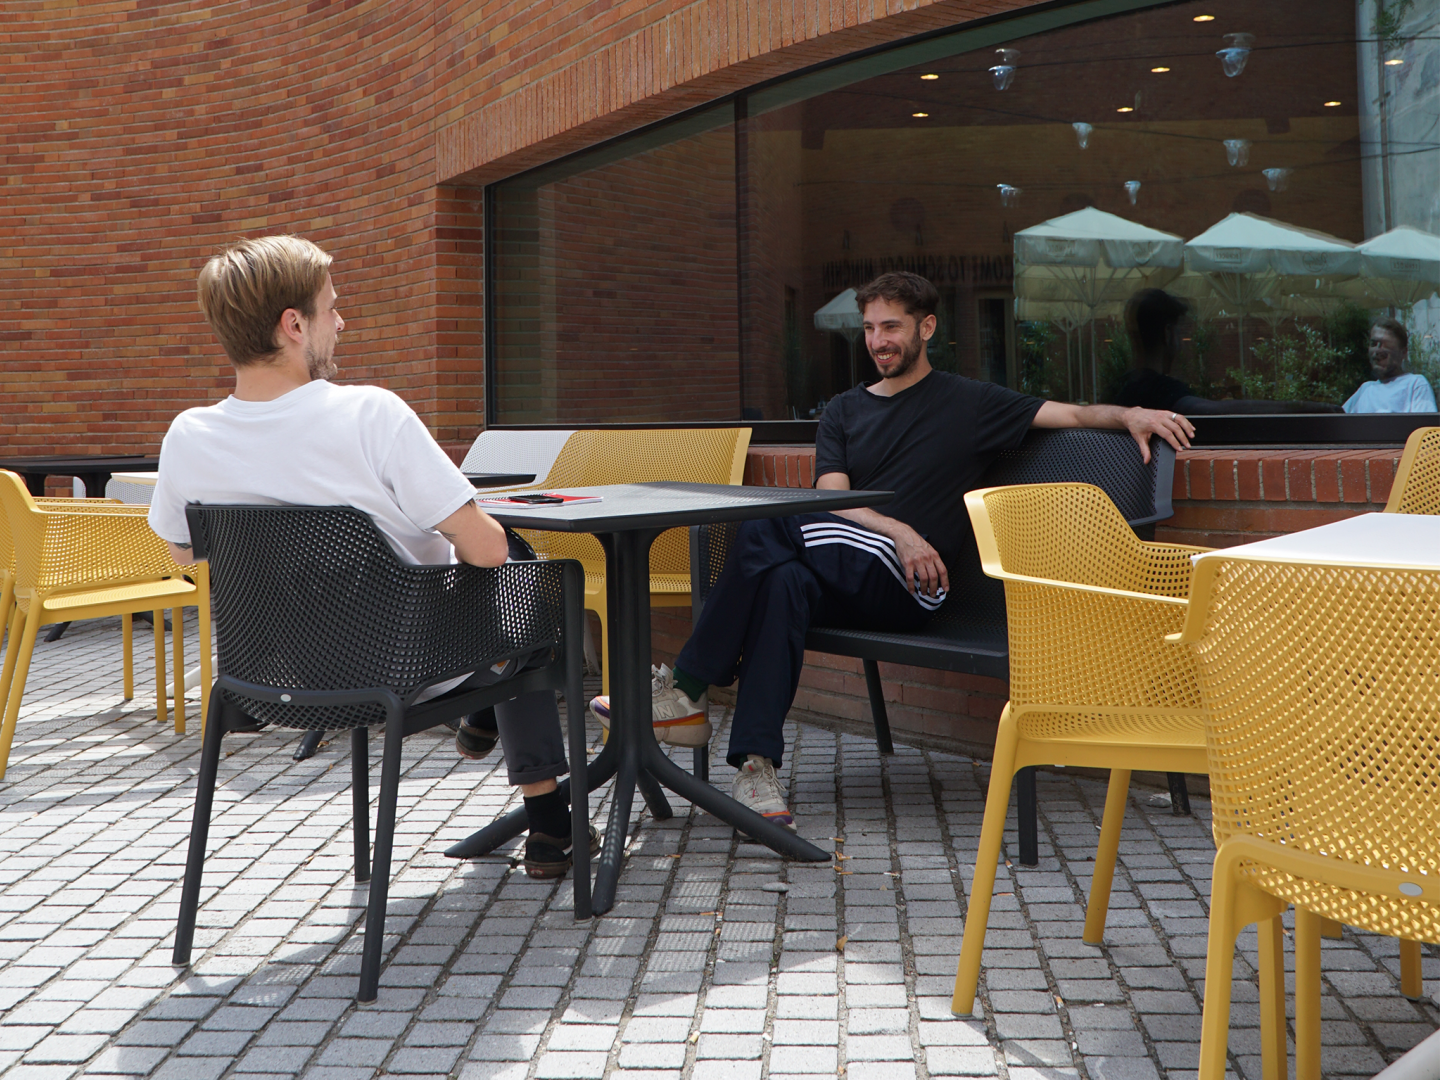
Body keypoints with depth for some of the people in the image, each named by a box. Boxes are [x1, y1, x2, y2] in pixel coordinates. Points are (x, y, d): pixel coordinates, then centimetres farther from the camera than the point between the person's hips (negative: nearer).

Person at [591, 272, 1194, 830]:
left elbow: (1069, 413, 8)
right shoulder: (844, 412, 24)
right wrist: (899, 530, -11)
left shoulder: (969, 404, 15)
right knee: (785, 580, -35)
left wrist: (1127, 414, -14)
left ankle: (685, 692, -23)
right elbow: (831, 500, 8)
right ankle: (756, 766, -38)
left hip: (907, 589, -4)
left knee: (765, 530, -29)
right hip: (842, 583, 4)